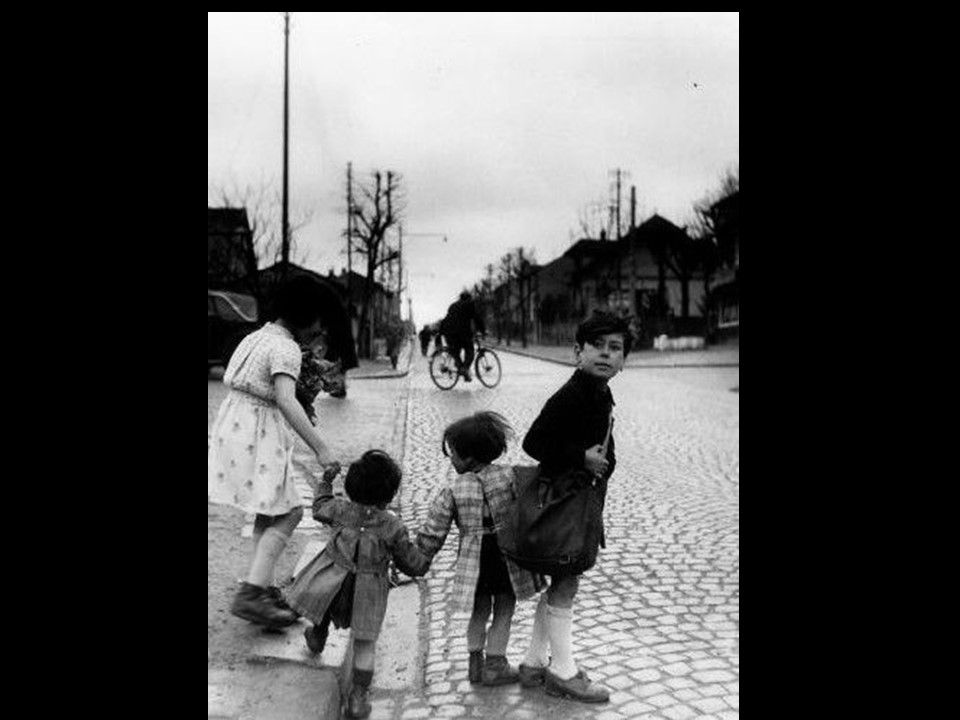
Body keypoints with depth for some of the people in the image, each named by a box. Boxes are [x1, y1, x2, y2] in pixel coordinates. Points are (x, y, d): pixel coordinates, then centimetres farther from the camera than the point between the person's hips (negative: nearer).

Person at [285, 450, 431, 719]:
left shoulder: (341, 510, -12)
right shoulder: (393, 527, -16)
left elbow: (321, 509, 13)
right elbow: (412, 564, -7)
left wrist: (324, 483, 26)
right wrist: (425, 559, 14)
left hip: (332, 583, 2)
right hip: (367, 594, -2)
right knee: (364, 646, 13)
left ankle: (318, 637, 60)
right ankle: (357, 697, 12)